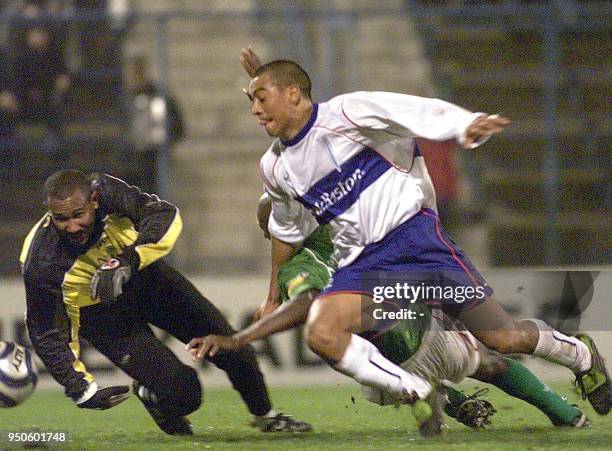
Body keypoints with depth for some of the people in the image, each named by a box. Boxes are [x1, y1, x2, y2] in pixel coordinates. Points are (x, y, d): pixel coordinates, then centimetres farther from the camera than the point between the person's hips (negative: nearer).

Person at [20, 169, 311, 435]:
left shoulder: (106, 192, -29)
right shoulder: (42, 265, -34)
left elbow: (166, 216, -30)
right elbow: (48, 334, -23)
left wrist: (126, 261, -42)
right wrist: (81, 389, -28)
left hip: (144, 274, 4)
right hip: (104, 313, -4)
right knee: (182, 392, -14)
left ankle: (264, 415, 34)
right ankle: (148, 395, 23)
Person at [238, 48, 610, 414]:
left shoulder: (345, 113, -10)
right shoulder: (274, 169, 9)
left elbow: (423, 113, -18)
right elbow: (286, 230, 28)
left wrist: (467, 125, -37)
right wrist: (275, 294, 35)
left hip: (412, 232, -5)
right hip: (360, 263, 5)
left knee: (504, 337, -4)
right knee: (321, 334, -26)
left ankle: (579, 354, 27)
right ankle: (420, 396, -17)